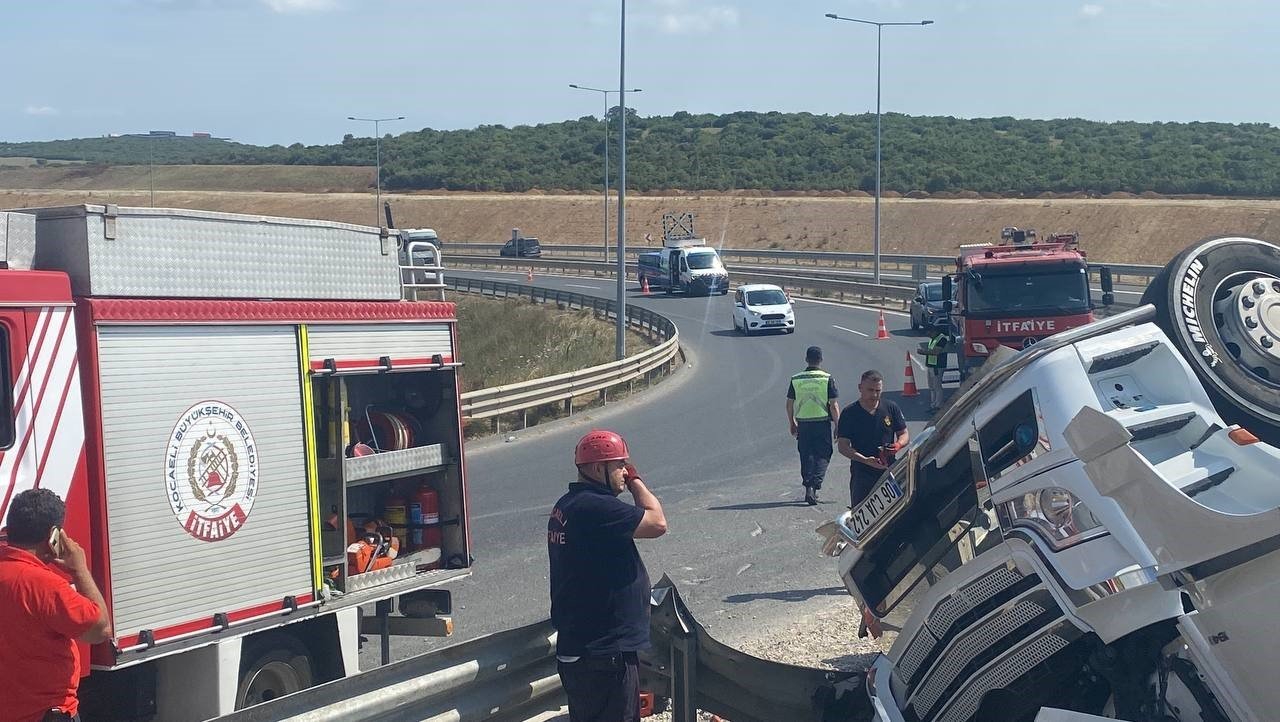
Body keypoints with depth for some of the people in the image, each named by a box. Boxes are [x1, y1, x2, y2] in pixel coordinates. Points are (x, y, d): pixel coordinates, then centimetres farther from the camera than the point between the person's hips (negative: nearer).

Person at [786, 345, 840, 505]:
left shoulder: (796, 379, 2)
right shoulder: (827, 379, -6)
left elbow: (789, 404, 7)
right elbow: (834, 405, -7)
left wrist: (792, 424, 20)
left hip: (803, 423, 2)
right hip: (822, 422, -2)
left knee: (806, 456, 14)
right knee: (822, 456, 5)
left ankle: (808, 487, 16)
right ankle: (814, 487, -11)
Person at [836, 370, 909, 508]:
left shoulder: (891, 408, 7)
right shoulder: (850, 413, -1)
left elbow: (904, 435, 13)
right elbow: (842, 446, -5)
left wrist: (898, 445, -12)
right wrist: (865, 460, -19)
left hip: (889, 472, 2)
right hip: (861, 474, -2)